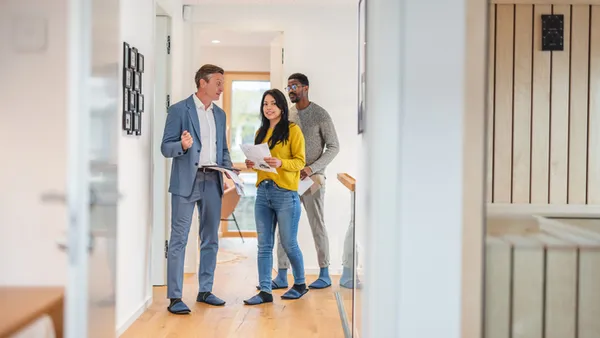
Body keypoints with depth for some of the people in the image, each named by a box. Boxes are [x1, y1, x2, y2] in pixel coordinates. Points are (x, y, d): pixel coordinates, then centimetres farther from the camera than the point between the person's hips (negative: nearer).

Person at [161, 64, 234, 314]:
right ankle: (174, 297, 1)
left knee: (210, 238, 11)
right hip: (187, 181, -6)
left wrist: (228, 169, 2)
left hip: (212, 181, 6)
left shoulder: (220, 114, 15)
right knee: (179, 239, -4)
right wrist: (182, 145, -27)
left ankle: (205, 290, 22)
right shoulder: (179, 110, -4)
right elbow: (166, 147, -6)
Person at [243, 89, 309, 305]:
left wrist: (280, 163, -25)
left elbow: (300, 161, -8)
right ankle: (265, 291, 8)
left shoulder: (293, 130, -2)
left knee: (289, 244, 3)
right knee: (264, 245, 4)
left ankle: (300, 284, 24)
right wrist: (252, 164, -1)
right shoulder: (261, 132, 16)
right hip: (263, 192, 6)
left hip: (285, 193, -6)